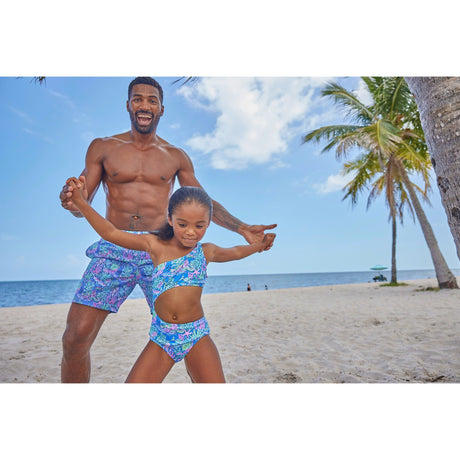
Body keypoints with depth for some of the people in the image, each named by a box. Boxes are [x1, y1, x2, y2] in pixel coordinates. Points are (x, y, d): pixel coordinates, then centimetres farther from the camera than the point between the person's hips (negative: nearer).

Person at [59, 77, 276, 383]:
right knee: (76, 337, -9)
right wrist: (72, 200, -18)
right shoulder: (103, 148, 11)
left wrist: (242, 228, 2)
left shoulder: (176, 157, 12)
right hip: (114, 251, 1)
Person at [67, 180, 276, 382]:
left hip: (196, 335, 1)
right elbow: (110, 233, 1)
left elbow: (235, 252, 25)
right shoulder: (156, 245, -1)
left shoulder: (206, 251, 5)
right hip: (161, 337, 0)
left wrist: (259, 244, 36)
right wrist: (80, 201, -1)